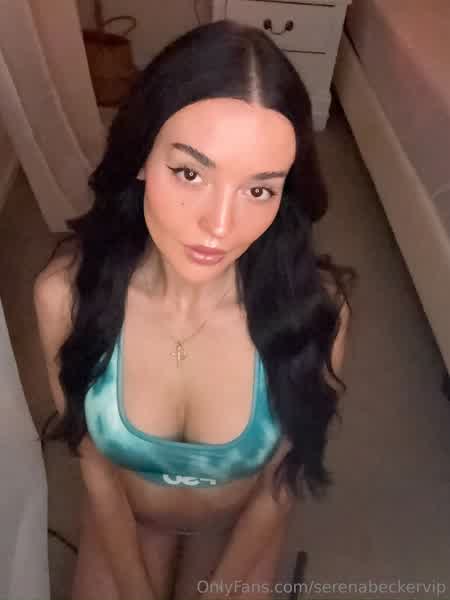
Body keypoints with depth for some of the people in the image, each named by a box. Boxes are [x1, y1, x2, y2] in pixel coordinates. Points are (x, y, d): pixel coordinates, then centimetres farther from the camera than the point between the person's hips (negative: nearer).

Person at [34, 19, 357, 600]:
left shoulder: (315, 306, -33)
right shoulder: (67, 291, -30)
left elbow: (281, 482, -16)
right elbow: (96, 468, -15)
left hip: (241, 520, 0)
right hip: (126, 513, 1)